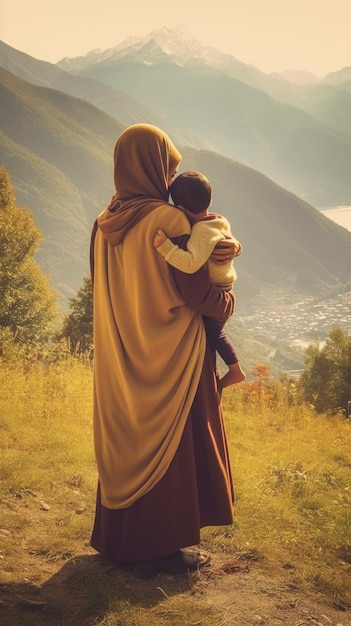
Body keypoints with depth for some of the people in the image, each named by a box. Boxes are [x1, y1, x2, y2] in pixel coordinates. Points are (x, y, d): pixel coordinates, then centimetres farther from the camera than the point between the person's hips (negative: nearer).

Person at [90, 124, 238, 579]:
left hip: (120, 360, 7)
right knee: (170, 444, 5)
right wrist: (228, 298, 3)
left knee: (124, 443, 15)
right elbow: (196, 293, -19)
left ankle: (119, 539, 27)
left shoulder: (105, 224, 5)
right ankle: (163, 547, 15)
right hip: (170, 357, -7)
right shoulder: (168, 219, -17)